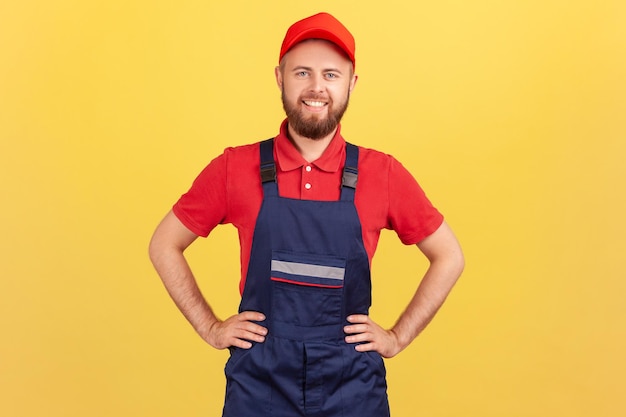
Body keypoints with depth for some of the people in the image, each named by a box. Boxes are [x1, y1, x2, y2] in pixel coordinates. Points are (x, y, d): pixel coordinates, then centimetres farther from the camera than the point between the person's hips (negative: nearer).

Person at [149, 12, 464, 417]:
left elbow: (449, 257, 6)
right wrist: (210, 327, 1)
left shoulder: (382, 174, -5)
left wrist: (398, 336, 0)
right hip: (259, 384, 0)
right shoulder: (234, 169, -5)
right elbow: (164, 245, 6)